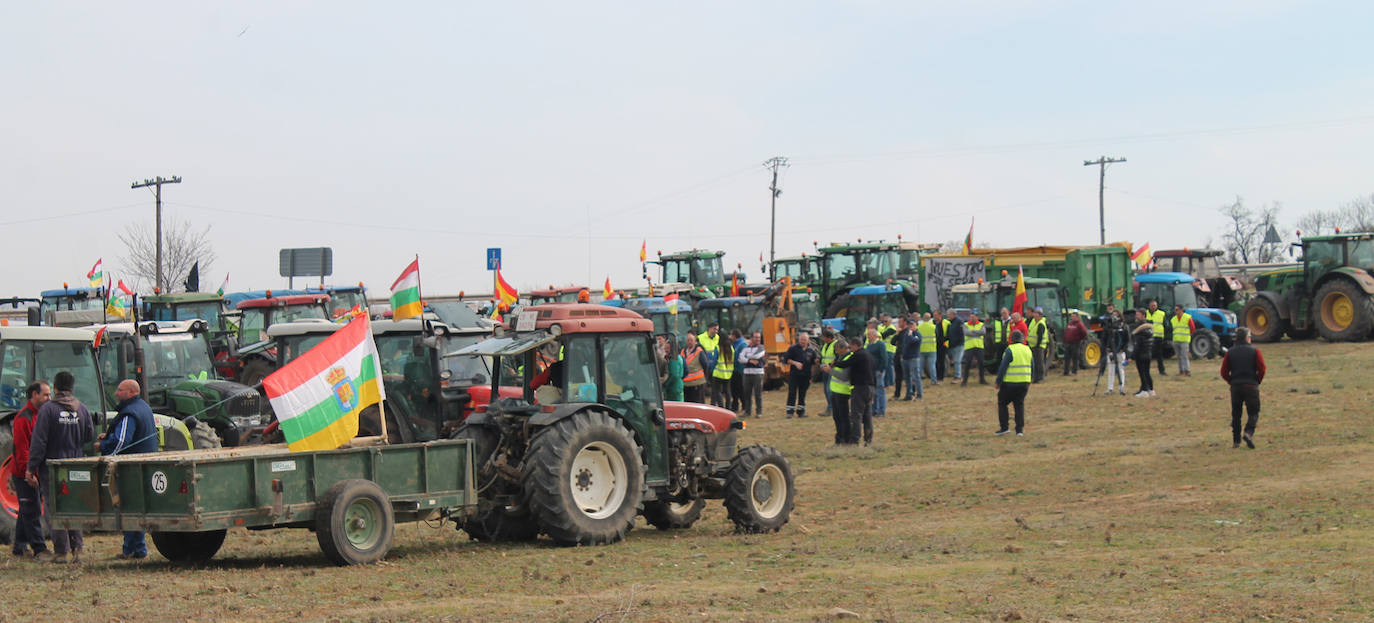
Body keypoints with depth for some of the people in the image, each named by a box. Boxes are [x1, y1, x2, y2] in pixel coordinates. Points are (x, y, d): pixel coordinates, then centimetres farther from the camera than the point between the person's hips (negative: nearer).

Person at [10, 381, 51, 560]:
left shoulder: (39, 415, 14)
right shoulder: (23, 418, -16)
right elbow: (21, 449, -20)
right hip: (24, 473, -9)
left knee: (27, 510, 15)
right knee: (31, 511, -7)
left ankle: (20, 547, 24)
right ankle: (39, 549, -8)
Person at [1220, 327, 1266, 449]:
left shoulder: (1230, 352, 7)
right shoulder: (1254, 351, 1)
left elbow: (1224, 372, 2)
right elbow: (1262, 368, -8)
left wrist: (1232, 381, 13)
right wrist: (1258, 381, 6)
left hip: (1235, 387, 2)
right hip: (1251, 386, -2)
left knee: (1236, 415, 11)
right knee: (1253, 413, 2)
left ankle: (1236, 441, 8)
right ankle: (1248, 433, -24)